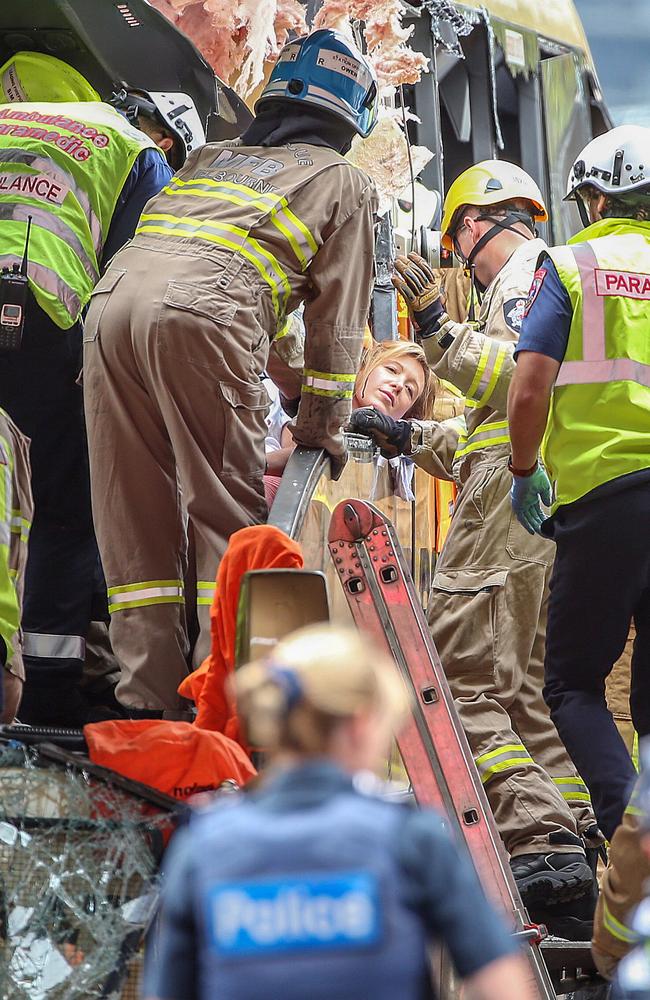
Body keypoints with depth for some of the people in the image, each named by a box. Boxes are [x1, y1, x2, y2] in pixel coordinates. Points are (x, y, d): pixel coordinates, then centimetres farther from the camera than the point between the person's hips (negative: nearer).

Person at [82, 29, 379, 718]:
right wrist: (321, 425, 23)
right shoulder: (344, 183, 22)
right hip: (201, 313, -5)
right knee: (226, 514, -1)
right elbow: (337, 318, 18)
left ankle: (147, 699, 2)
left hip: (112, 298, 5)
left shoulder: (209, 158, 36)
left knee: (134, 521, 7)